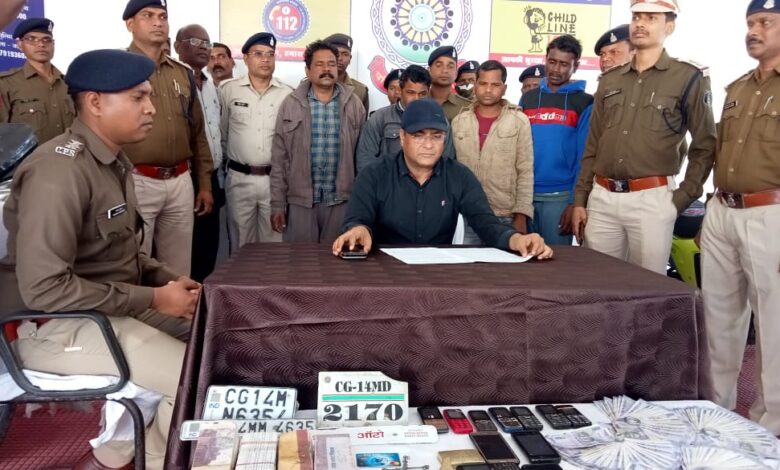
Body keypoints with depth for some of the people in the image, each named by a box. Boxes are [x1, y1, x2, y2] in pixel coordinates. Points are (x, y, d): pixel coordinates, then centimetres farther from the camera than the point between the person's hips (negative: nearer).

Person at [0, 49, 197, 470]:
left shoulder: (113, 162, 8)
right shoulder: (60, 170, -23)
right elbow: (43, 288, -28)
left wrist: (167, 280, -2)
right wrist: (152, 298, -22)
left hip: (113, 307, 9)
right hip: (56, 325, -9)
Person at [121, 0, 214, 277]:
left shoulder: (183, 74, 14)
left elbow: (198, 132, 17)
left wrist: (204, 183, 15)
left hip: (181, 182, 5)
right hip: (137, 181, -5)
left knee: (179, 271, 13)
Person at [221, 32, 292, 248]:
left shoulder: (288, 94, 1)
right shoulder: (228, 90, 1)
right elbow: (221, 134, 6)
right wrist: (233, 159, 8)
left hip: (275, 178, 0)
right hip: (240, 178, 0)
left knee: (274, 241, 7)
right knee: (242, 244, 9)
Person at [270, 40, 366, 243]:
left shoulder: (353, 104, 4)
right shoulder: (291, 104, 2)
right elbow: (279, 158, 3)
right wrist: (277, 204, -1)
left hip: (341, 200, 1)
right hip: (300, 200, 0)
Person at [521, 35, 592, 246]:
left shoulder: (584, 103, -1)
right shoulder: (528, 98, 10)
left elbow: (584, 156, -5)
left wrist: (575, 201, -11)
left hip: (560, 196, -3)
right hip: (524, 194, 4)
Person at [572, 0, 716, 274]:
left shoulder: (689, 78, 1)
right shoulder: (610, 80, 14)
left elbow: (705, 146, 2)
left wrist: (681, 199, -4)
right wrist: (580, 200, 9)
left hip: (652, 199, -4)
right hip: (601, 198, 4)